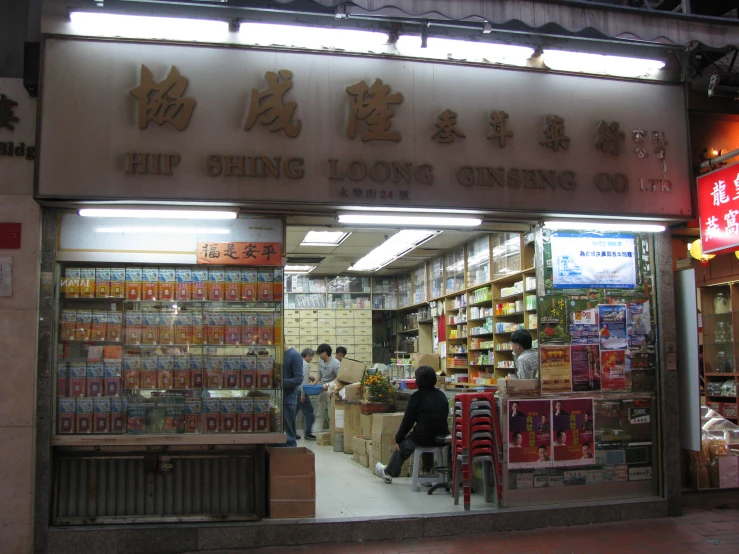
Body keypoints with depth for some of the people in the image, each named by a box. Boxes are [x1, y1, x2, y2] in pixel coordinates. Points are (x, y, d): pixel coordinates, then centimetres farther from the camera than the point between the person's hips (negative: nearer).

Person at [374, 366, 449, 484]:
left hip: (422, 438, -5)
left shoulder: (417, 396, -9)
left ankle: (388, 473, 39)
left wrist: (398, 438, 6)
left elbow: (408, 420, -5)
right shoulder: (442, 395, 5)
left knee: (402, 445, 22)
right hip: (442, 438, 5)